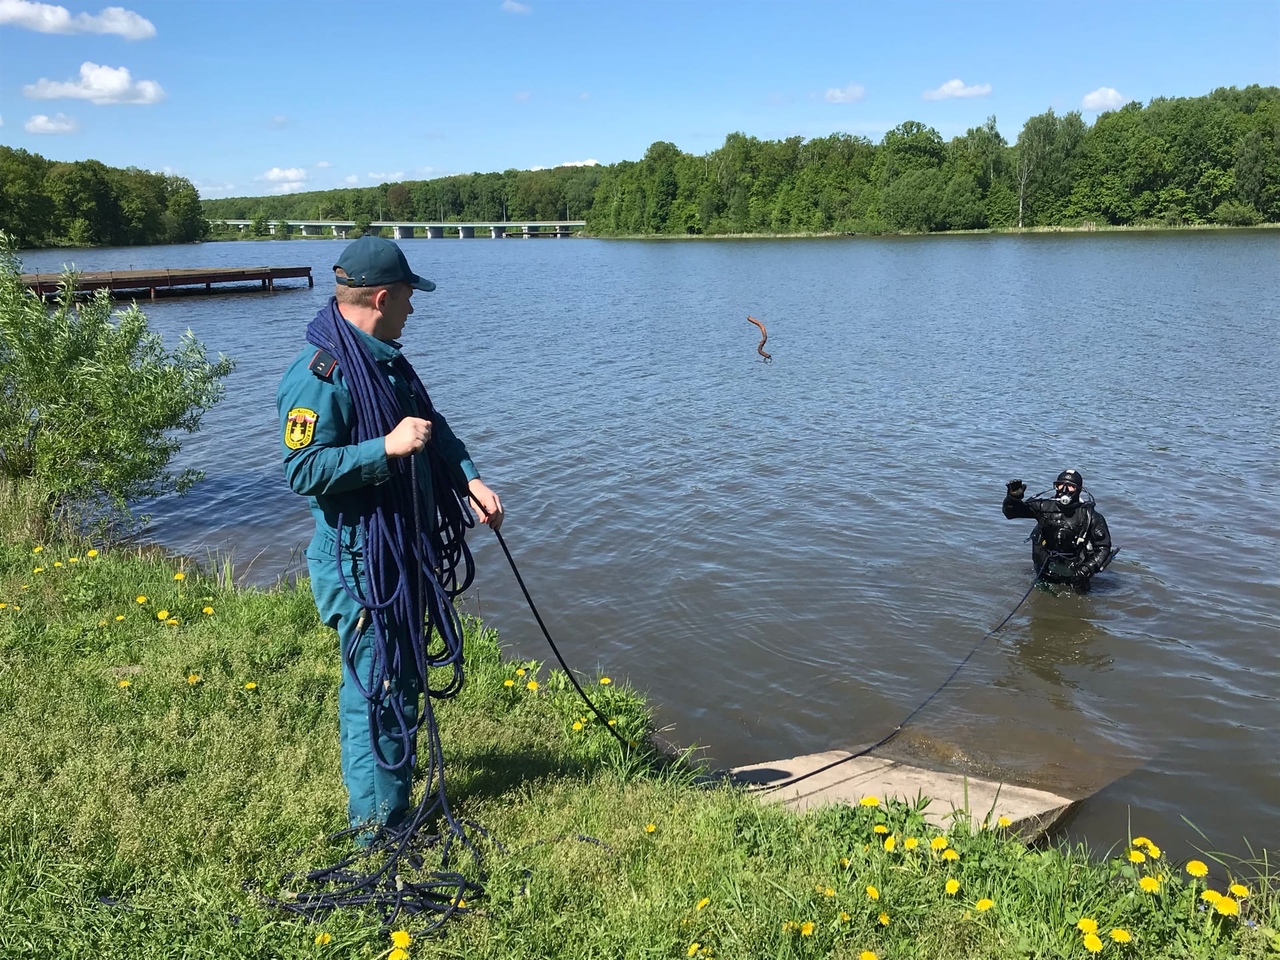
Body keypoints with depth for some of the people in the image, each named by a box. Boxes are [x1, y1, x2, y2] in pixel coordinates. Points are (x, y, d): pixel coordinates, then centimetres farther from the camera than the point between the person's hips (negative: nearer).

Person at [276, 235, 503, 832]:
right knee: (380, 690, -1)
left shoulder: (386, 361, 11)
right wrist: (388, 446, -30)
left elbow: (433, 426, 18)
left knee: (401, 678, 20)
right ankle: (378, 824, 15)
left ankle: (391, 800, 37)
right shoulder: (320, 375, -20)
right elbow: (302, 470, -25)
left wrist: (470, 480, 4)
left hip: (402, 549, 10)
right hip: (357, 562, -10)